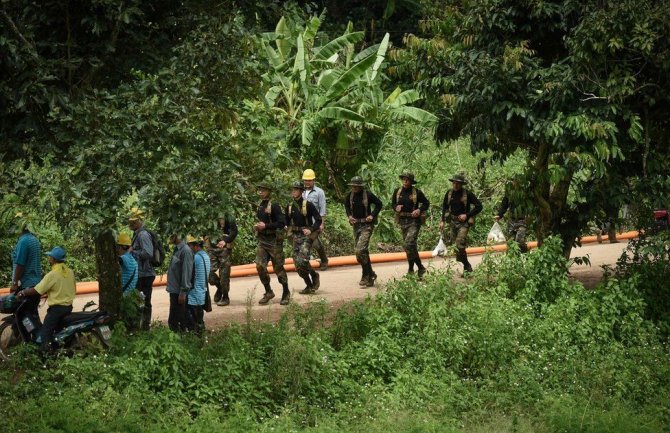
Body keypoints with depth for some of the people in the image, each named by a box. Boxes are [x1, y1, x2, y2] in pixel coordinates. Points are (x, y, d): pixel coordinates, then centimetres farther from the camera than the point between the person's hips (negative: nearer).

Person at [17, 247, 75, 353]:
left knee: (44, 333, -8)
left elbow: (37, 290, -17)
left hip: (56, 308, -8)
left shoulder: (52, 275, -18)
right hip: (69, 307, 8)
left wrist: (23, 292, -1)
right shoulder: (70, 272, 4)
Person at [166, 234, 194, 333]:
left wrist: (183, 292, -20)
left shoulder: (185, 251, -18)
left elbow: (186, 273, -20)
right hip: (174, 290, 9)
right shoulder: (176, 250, 9)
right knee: (172, 321, 15)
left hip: (180, 291, -9)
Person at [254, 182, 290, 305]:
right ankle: (268, 292, 6)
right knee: (260, 265, -6)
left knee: (278, 267, 1)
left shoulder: (274, 206, -12)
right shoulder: (259, 207, 11)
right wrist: (257, 226, 5)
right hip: (262, 241, 6)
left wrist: (265, 226, -21)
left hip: (274, 241, -6)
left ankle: (286, 293, 16)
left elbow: (282, 223, -19)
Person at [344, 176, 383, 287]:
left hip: (366, 225, -6)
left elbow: (379, 204, 1)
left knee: (360, 250, -18)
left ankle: (366, 277, -10)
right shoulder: (350, 196, 2)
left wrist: (373, 215, -10)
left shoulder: (368, 195, -11)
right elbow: (346, 206, 22)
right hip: (356, 225, 6)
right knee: (363, 251, 13)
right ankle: (371, 275, 26)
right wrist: (349, 215, 4)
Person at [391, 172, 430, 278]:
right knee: (410, 246, 11)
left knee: (409, 244, -19)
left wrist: (419, 210, -15)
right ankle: (420, 267, 23)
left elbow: (426, 203, 3)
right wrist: (396, 208, -5)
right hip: (402, 221, 6)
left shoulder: (417, 192, -6)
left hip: (414, 221, -6)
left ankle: (411, 269, -8)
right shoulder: (397, 192, 6)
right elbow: (393, 204, 17)